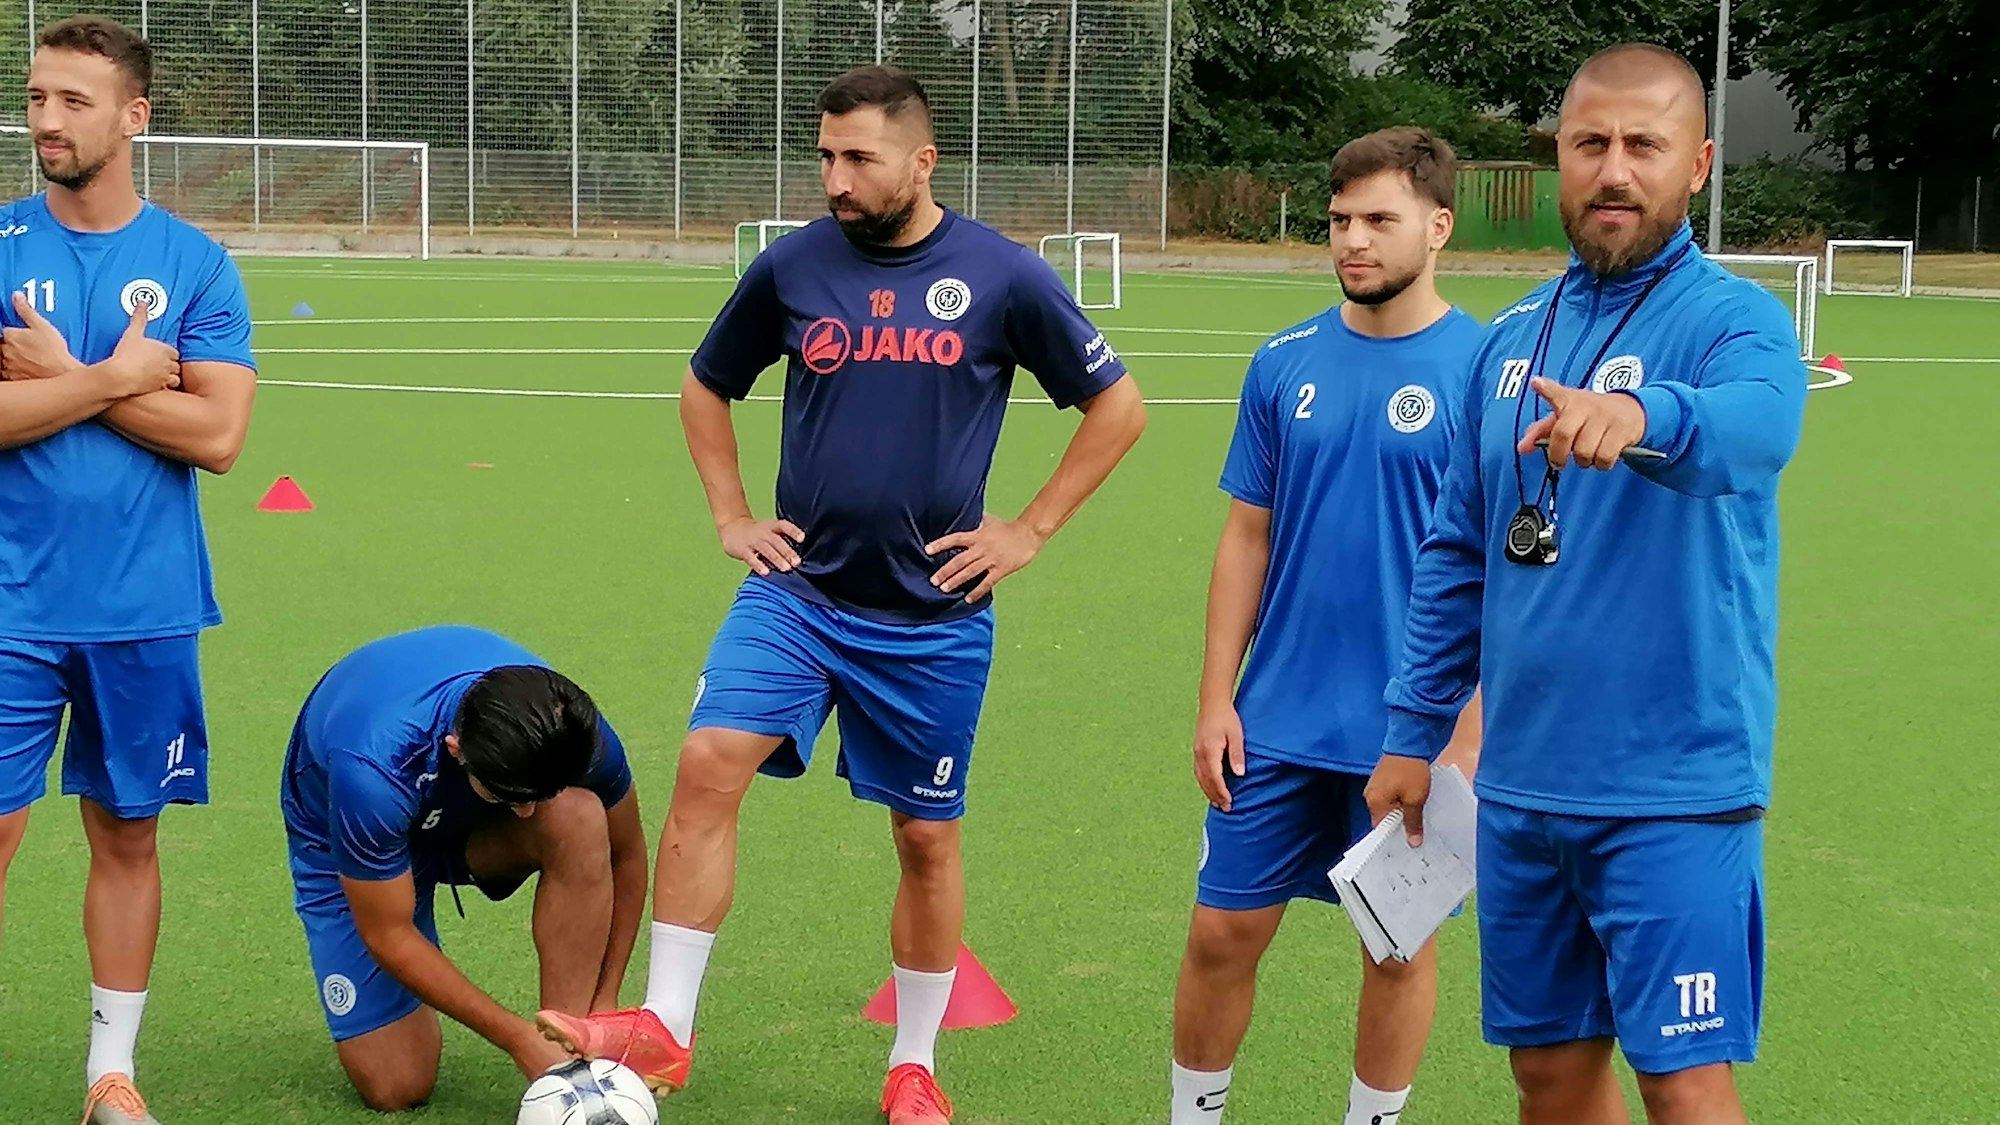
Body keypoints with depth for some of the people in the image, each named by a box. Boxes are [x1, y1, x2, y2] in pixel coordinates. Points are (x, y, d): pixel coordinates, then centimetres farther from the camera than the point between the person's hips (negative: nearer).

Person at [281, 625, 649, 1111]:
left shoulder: (575, 732, -31)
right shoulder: (372, 771, -42)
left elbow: (624, 856, -11)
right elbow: (389, 937, -29)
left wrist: (603, 1004, -15)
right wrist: (519, 1038, -29)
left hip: (474, 827, 3)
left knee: (579, 819, -33)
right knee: (395, 1088, -13)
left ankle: (569, 1056, -23)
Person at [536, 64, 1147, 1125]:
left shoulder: (1001, 275, -6)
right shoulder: (792, 266, 0)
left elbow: (1117, 406, 3)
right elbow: (705, 387, 17)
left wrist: (1028, 529, -1)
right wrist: (730, 514, 7)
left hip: (934, 616, -1)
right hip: (796, 591, 1)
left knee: (927, 838, 8)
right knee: (709, 764, -18)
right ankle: (663, 1029, -10)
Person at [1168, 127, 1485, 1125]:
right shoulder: (1286, 363, 3)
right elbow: (1247, 538, 9)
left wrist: (1470, 739, -11)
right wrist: (1216, 699, 3)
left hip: (1412, 734, -3)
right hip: (1276, 724, 3)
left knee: (1398, 946, 9)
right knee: (1223, 930, 7)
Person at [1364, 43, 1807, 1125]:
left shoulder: (1732, 320, -9)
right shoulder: (1515, 334, 10)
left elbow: (1754, 424, -33)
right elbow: (1458, 551, 15)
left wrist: (1641, 416, -54)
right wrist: (1413, 733, 12)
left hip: (1673, 792, -6)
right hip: (1520, 787, 6)